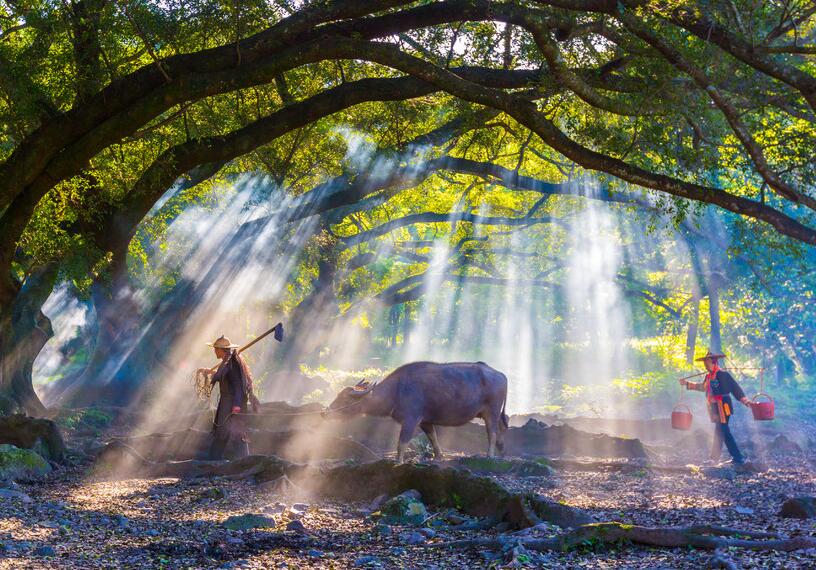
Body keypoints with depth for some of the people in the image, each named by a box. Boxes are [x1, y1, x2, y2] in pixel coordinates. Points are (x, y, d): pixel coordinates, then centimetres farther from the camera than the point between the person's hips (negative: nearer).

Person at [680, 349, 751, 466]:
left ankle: (738, 458, -8)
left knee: (724, 432, -11)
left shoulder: (723, 374, -13)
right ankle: (714, 458, 21)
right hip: (715, 408, 9)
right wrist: (687, 384, 35)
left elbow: (735, 388, -15)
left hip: (723, 407, -9)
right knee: (719, 432, 14)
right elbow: (702, 386, 32)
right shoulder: (709, 376, 13)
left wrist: (745, 400, -21)